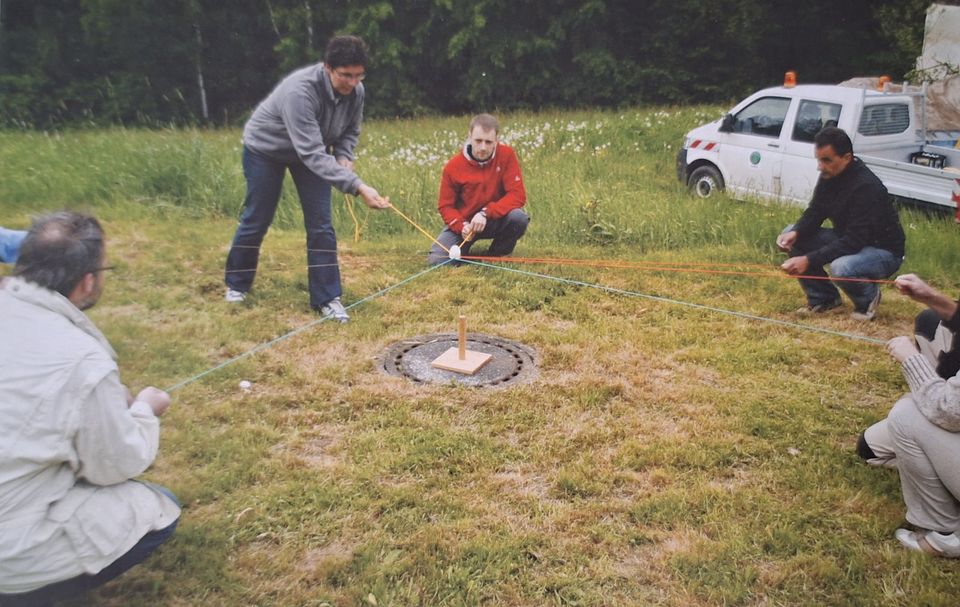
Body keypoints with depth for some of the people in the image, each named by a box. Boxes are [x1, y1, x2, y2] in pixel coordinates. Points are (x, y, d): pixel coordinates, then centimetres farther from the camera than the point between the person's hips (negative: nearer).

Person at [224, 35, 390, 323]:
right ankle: (236, 284, 29)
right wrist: (357, 186, -54)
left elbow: (350, 131, -1)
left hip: (310, 150, 5)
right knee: (256, 220, 5)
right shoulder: (300, 90, -40)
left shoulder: (355, 91, -20)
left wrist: (343, 157, -23)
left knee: (321, 223, -6)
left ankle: (326, 298, 2)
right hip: (265, 148, -4)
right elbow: (312, 153, -46)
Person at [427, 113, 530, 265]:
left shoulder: (507, 155, -13)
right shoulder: (453, 165, -11)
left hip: (495, 220, 0)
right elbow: (445, 205, -3)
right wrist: (461, 226, -23)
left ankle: (496, 257, -3)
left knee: (519, 217, -32)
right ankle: (465, 247, 15)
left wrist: (486, 213, -30)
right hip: (463, 222, 0)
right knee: (437, 259, -21)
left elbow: (517, 195, -19)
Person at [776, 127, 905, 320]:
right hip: (846, 239, 8)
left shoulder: (866, 187, -30)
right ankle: (823, 298, 6)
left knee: (841, 267, -39)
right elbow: (815, 212, 0)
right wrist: (795, 232, -22)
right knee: (790, 235, -8)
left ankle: (868, 298, -1)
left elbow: (854, 241, -33)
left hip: (883, 250, -8)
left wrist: (809, 260, -39)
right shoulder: (829, 175, -6)